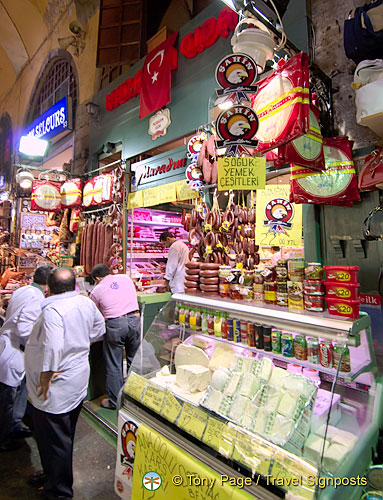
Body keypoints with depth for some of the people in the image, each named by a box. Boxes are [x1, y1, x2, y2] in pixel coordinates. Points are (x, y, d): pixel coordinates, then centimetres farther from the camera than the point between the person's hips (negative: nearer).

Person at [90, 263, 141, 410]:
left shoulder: (96, 290, 4)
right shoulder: (126, 278, 10)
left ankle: (114, 402, 27)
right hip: (135, 320, 4)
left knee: (113, 366, 13)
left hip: (115, 325, -3)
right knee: (134, 361, 20)